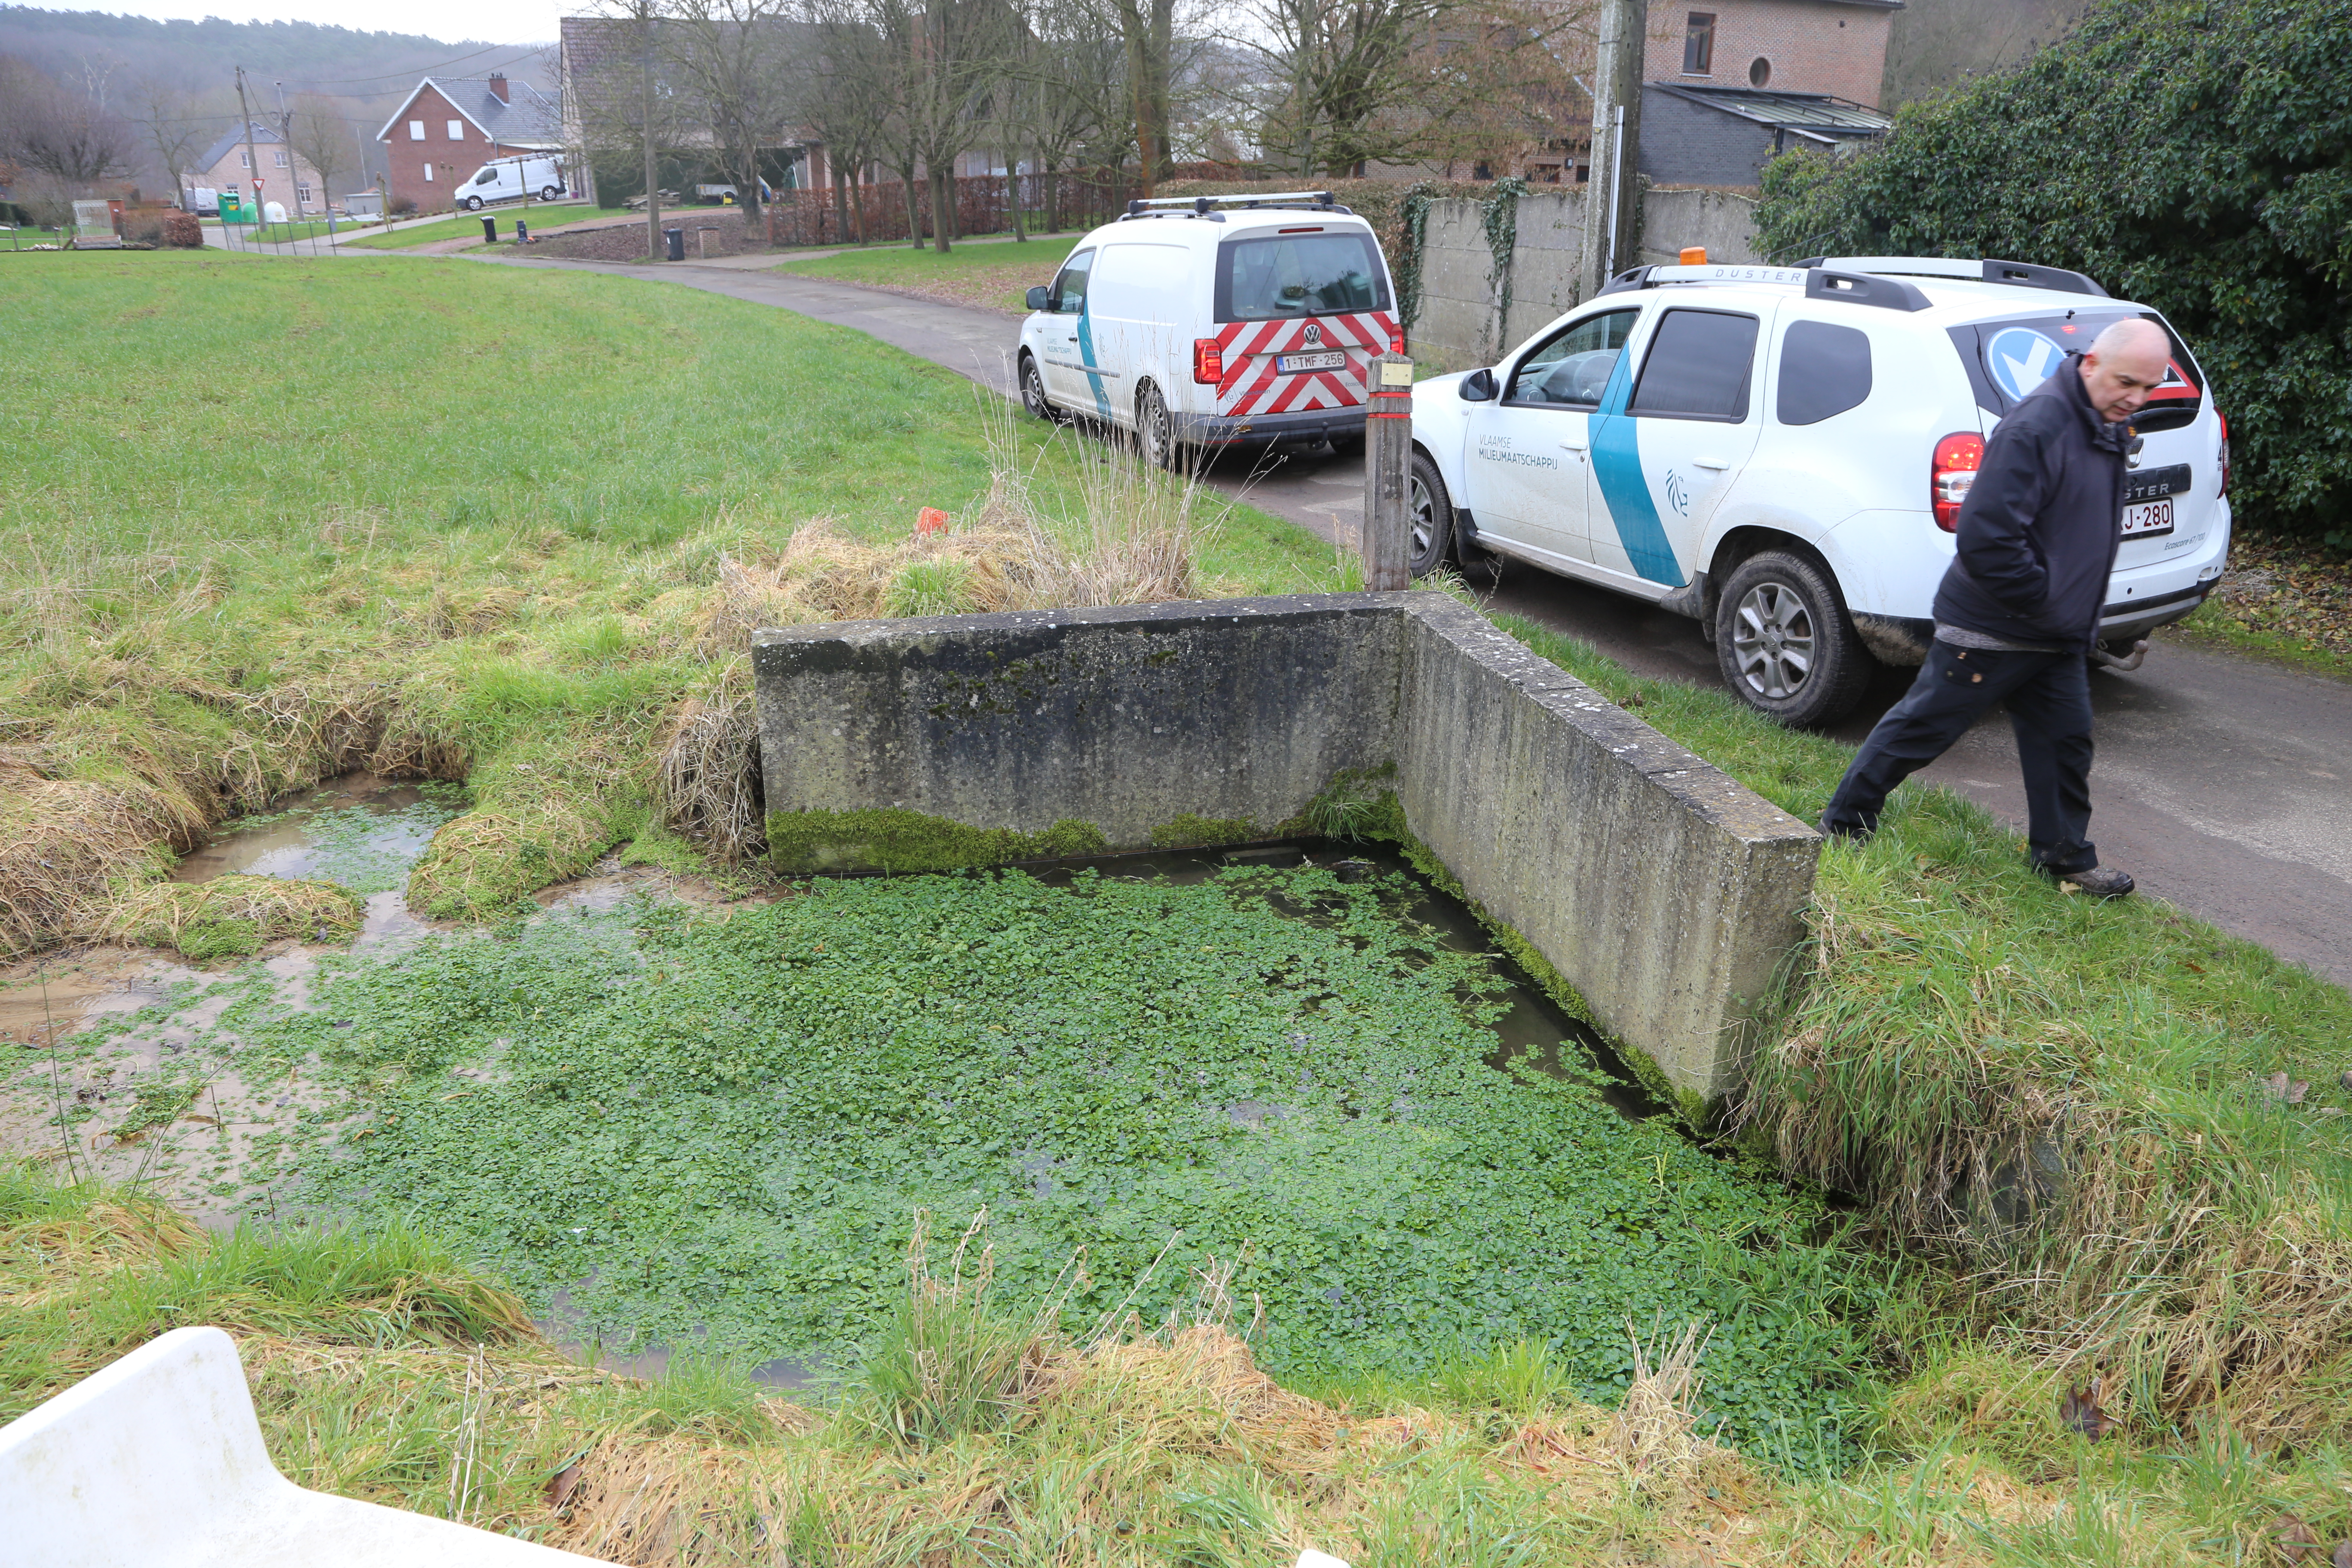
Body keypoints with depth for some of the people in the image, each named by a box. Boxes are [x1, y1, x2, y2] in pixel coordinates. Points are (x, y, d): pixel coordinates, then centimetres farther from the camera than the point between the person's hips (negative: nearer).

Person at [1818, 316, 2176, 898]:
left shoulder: (2107, 429, 9)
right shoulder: (2037, 426, -23)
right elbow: (1985, 534, -29)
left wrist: (2077, 618, 18)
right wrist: (2043, 600, -19)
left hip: (2058, 638, 9)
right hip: (1991, 629, -9)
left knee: (2066, 740, 12)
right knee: (1919, 729, 0)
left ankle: (2065, 855, 25)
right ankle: (1842, 826, 13)